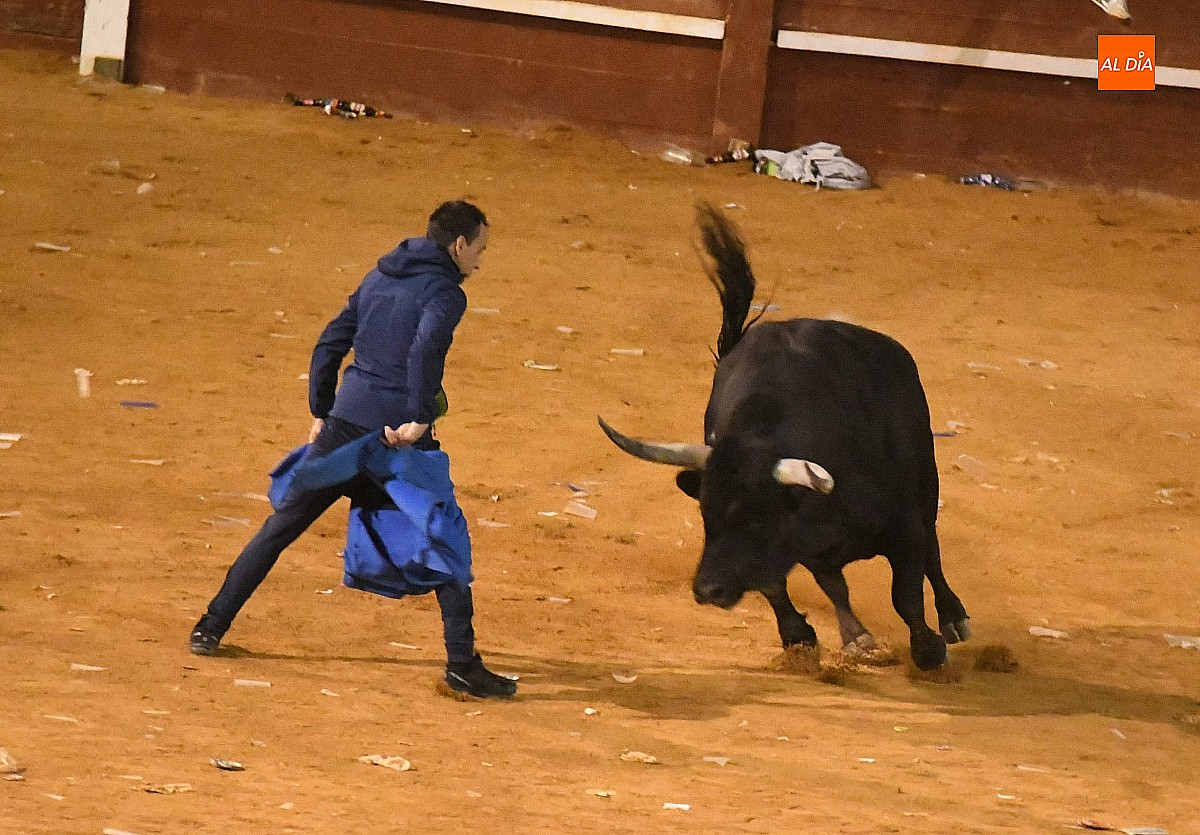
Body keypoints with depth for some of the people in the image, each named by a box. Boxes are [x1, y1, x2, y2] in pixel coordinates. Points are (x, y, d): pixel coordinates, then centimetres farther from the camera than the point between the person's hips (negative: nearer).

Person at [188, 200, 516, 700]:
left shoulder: (379, 279, 16)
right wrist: (420, 420, -22)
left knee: (283, 523, 14)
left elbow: (330, 344, 17)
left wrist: (320, 414, 21)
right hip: (400, 434, -6)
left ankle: (211, 627, 16)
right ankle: (462, 665, 0)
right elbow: (425, 350, -26)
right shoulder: (444, 292, -6)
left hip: (344, 424, 6)